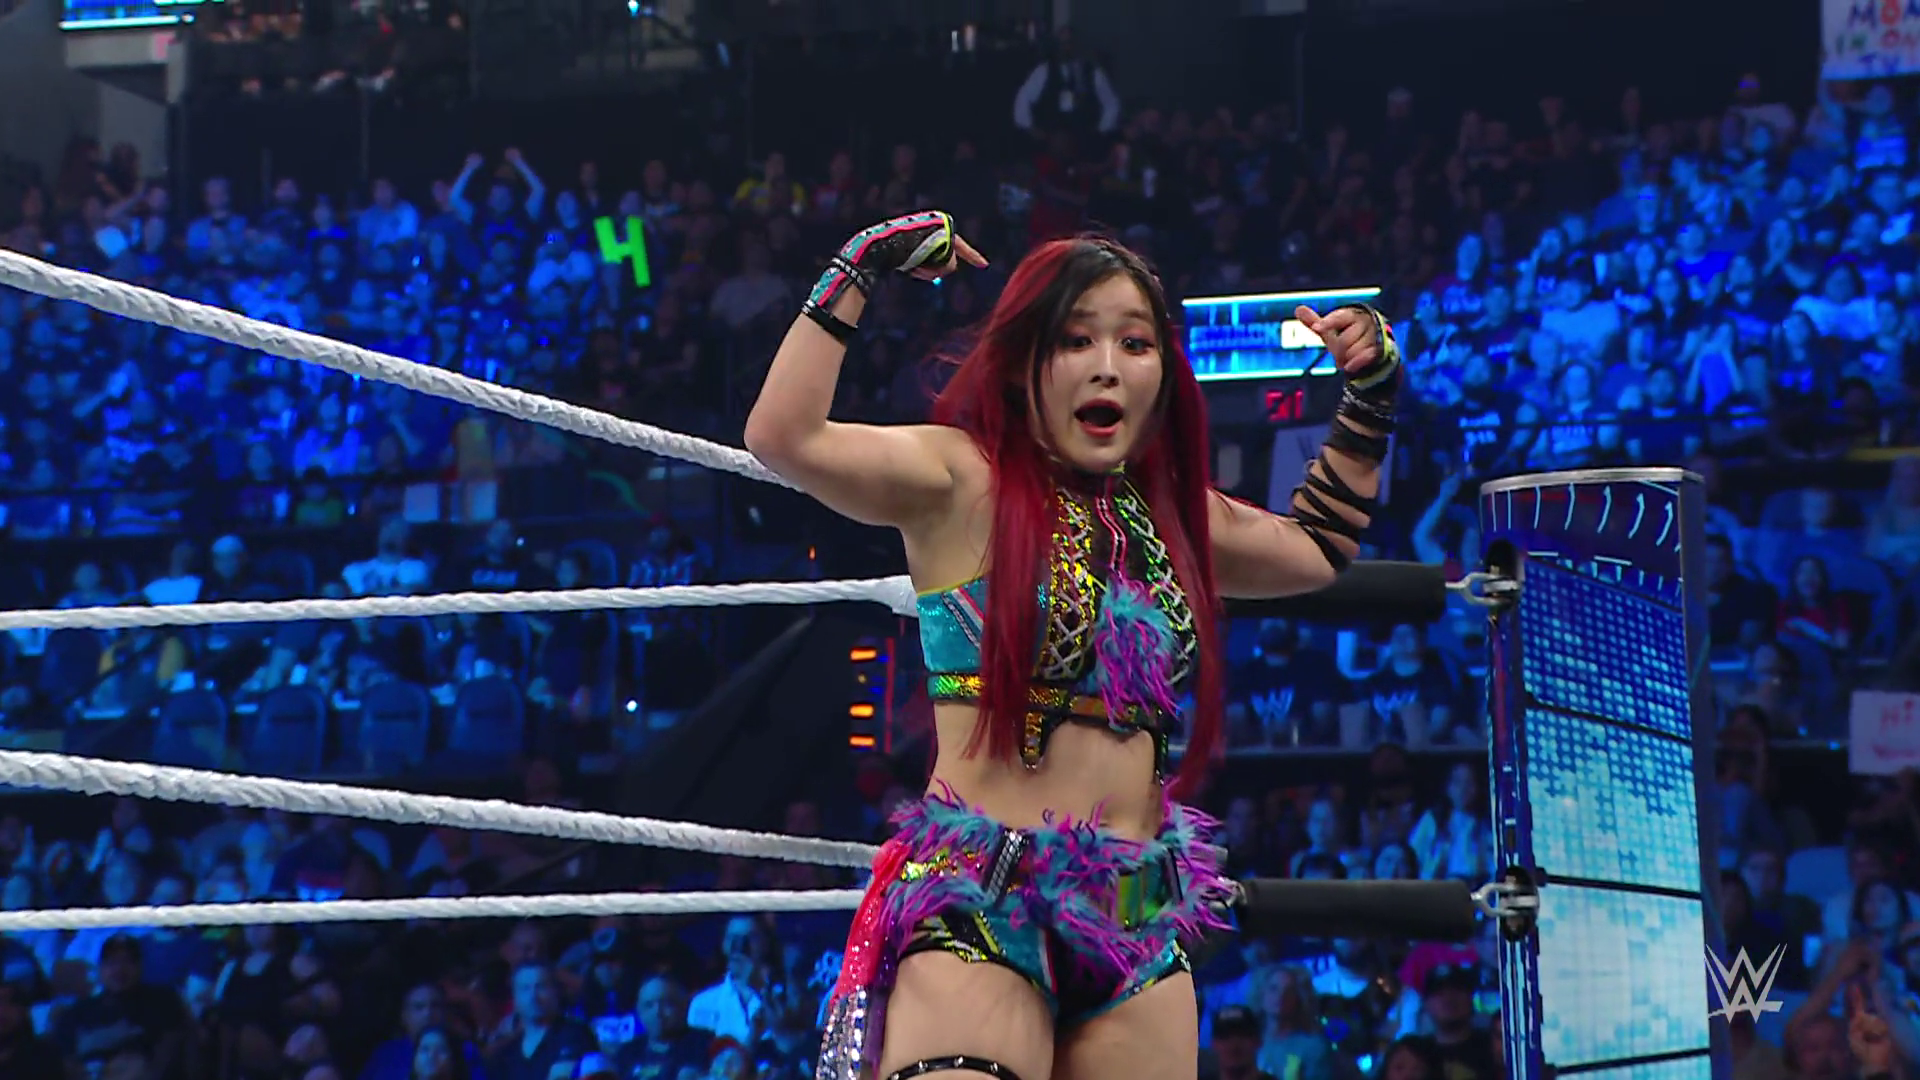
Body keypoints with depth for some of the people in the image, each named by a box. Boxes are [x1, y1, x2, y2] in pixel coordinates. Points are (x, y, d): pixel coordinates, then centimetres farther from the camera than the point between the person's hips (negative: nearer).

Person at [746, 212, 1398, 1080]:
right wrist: (859, 267, -11)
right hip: (978, 906, -6)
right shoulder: (965, 481, -1)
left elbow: (1316, 549, 36)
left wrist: (1369, 399, 29)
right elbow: (783, 436, -17)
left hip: (1142, 919, 6)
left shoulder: (1171, 516, 17)